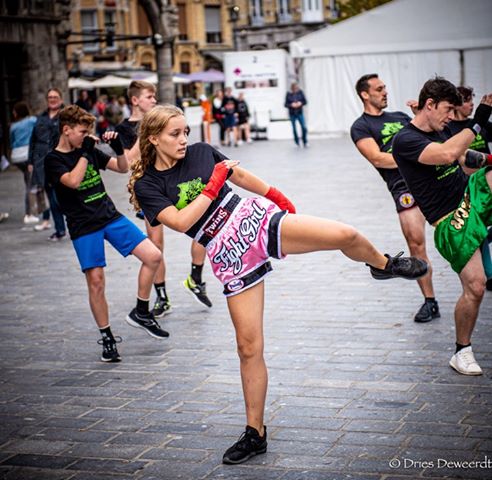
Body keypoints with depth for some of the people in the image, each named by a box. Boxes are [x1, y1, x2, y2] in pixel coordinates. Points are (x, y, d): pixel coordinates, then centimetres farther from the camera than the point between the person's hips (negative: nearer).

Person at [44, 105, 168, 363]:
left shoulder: (89, 151, 11)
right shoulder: (54, 160, -4)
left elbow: (123, 168, 14)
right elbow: (73, 180, -23)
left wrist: (118, 146, -3)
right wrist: (85, 152, -17)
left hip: (111, 216, 5)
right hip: (84, 227, -5)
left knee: (153, 256, -6)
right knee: (96, 281, -7)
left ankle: (140, 313, 9)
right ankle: (107, 337, 11)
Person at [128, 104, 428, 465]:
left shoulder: (201, 152, 5)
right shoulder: (146, 186, -3)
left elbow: (240, 175, 21)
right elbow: (181, 221, -18)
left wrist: (276, 196, 27)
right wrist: (213, 185, -15)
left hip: (255, 219, 2)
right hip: (229, 257, -2)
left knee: (344, 235, -17)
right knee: (249, 346, -4)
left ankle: (383, 264, 20)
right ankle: (255, 434, 12)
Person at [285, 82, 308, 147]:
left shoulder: (300, 92, -2)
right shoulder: (288, 94, -6)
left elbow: (305, 101, 2)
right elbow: (286, 105, -4)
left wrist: (301, 103, -18)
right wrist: (291, 105, -22)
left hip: (300, 113, 1)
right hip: (292, 114, -1)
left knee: (304, 127, -9)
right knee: (294, 129, 5)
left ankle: (305, 142, 7)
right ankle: (297, 142, 25)